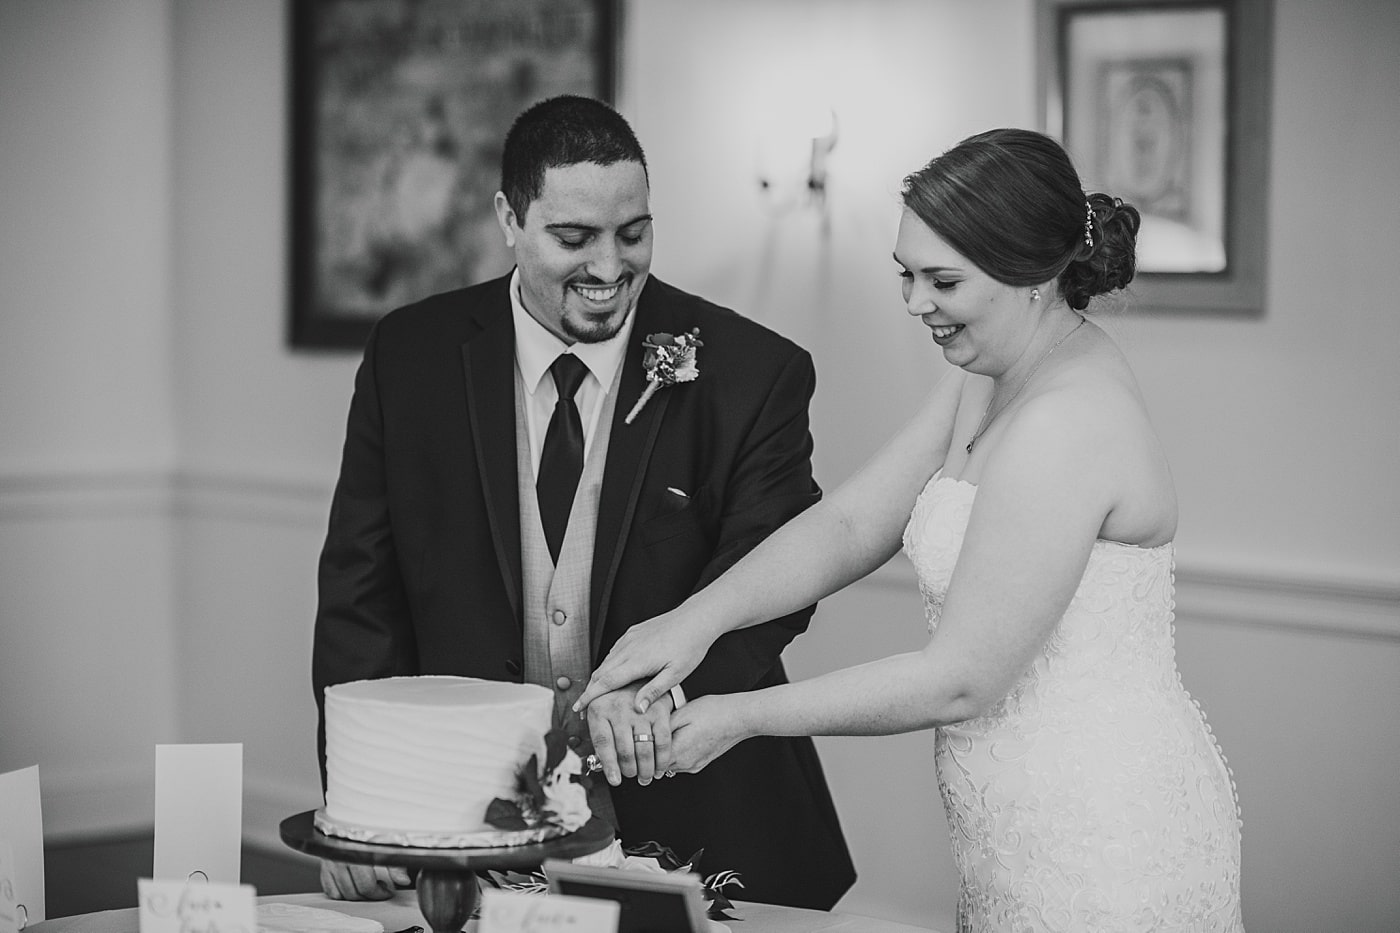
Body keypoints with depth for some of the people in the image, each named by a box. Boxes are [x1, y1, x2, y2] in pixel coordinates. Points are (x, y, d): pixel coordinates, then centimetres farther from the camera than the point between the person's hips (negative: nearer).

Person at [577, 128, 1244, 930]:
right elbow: (852, 524, 5)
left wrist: (744, 716, -15)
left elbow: (959, 681, -22)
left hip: (1107, 857, -9)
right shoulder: (988, 378, 6)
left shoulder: (1065, 424, -24)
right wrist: (695, 619, -10)